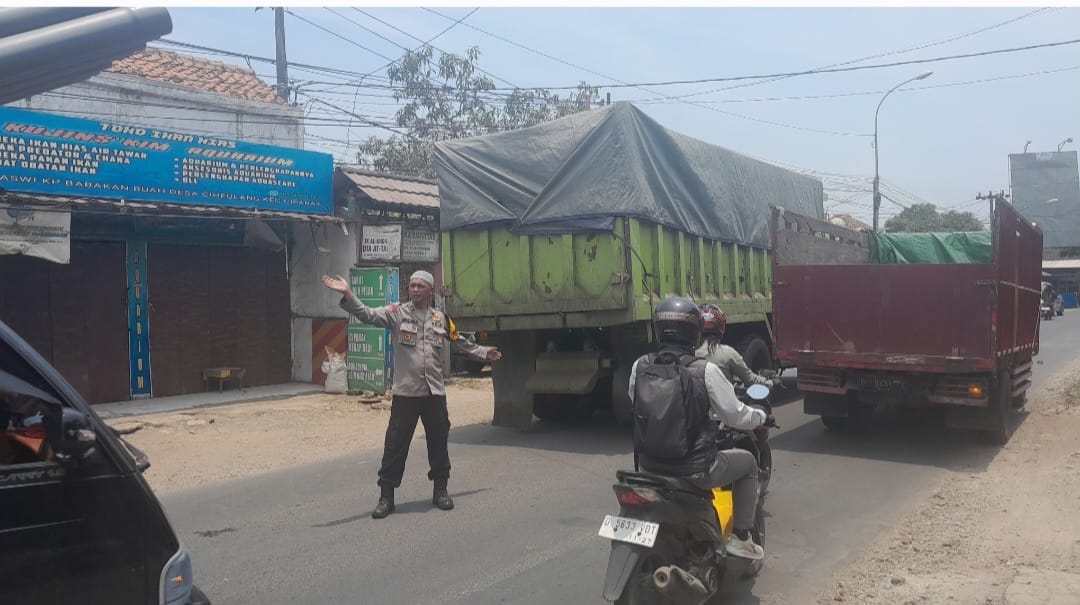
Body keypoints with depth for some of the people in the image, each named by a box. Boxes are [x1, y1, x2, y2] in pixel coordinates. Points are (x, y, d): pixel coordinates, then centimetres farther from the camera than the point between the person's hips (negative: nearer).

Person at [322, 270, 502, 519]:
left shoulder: (441, 318, 10)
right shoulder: (397, 312, 0)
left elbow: (460, 342, 24)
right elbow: (368, 314, -14)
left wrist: (483, 353, 29)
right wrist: (348, 295, -29)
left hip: (435, 392, 3)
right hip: (405, 392, -3)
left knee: (438, 442, 11)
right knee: (395, 444, 0)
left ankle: (440, 490, 26)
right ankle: (386, 496, 10)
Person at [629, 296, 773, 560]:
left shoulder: (640, 366, -5)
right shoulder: (705, 371, -17)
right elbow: (735, 415, -8)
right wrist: (762, 417, 13)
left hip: (650, 466, 5)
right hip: (694, 471, -5)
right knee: (747, 461, 22)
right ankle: (741, 537, 25)